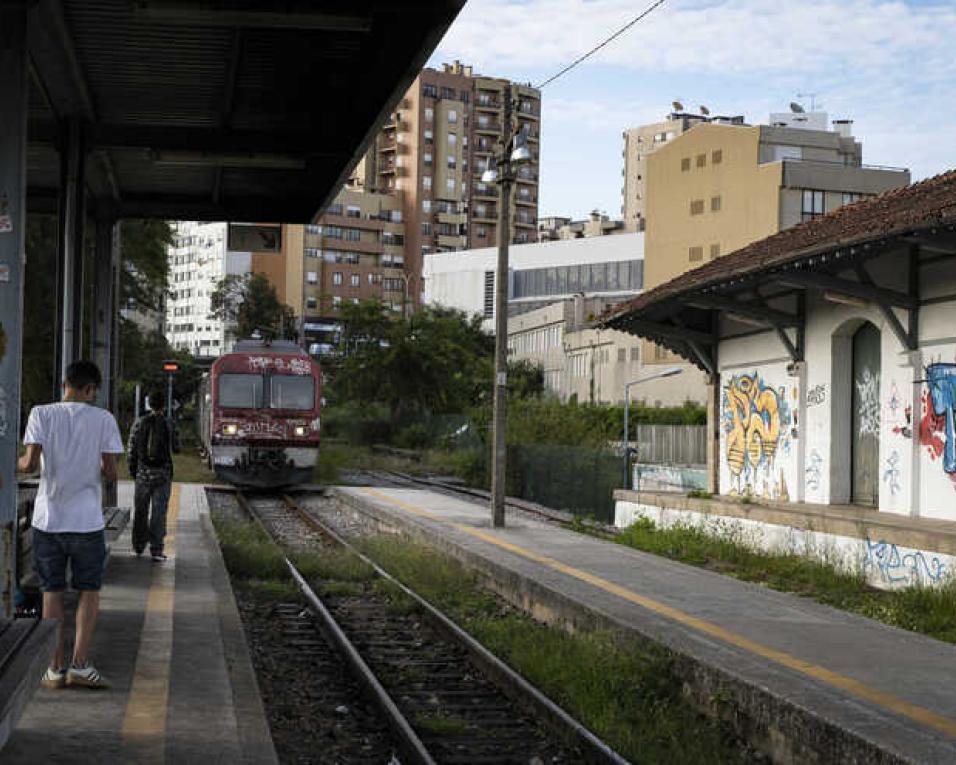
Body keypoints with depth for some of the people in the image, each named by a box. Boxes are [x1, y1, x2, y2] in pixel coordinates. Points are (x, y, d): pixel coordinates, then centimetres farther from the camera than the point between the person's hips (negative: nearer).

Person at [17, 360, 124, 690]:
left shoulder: (41, 414, -2)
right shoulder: (103, 419, -3)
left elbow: (29, 463, -11)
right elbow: (110, 472, -7)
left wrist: (18, 463, 11)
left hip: (48, 519, 1)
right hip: (87, 520, -1)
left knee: (52, 593, 10)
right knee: (90, 591, 11)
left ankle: (55, 668, 10)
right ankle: (80, 664, 2)